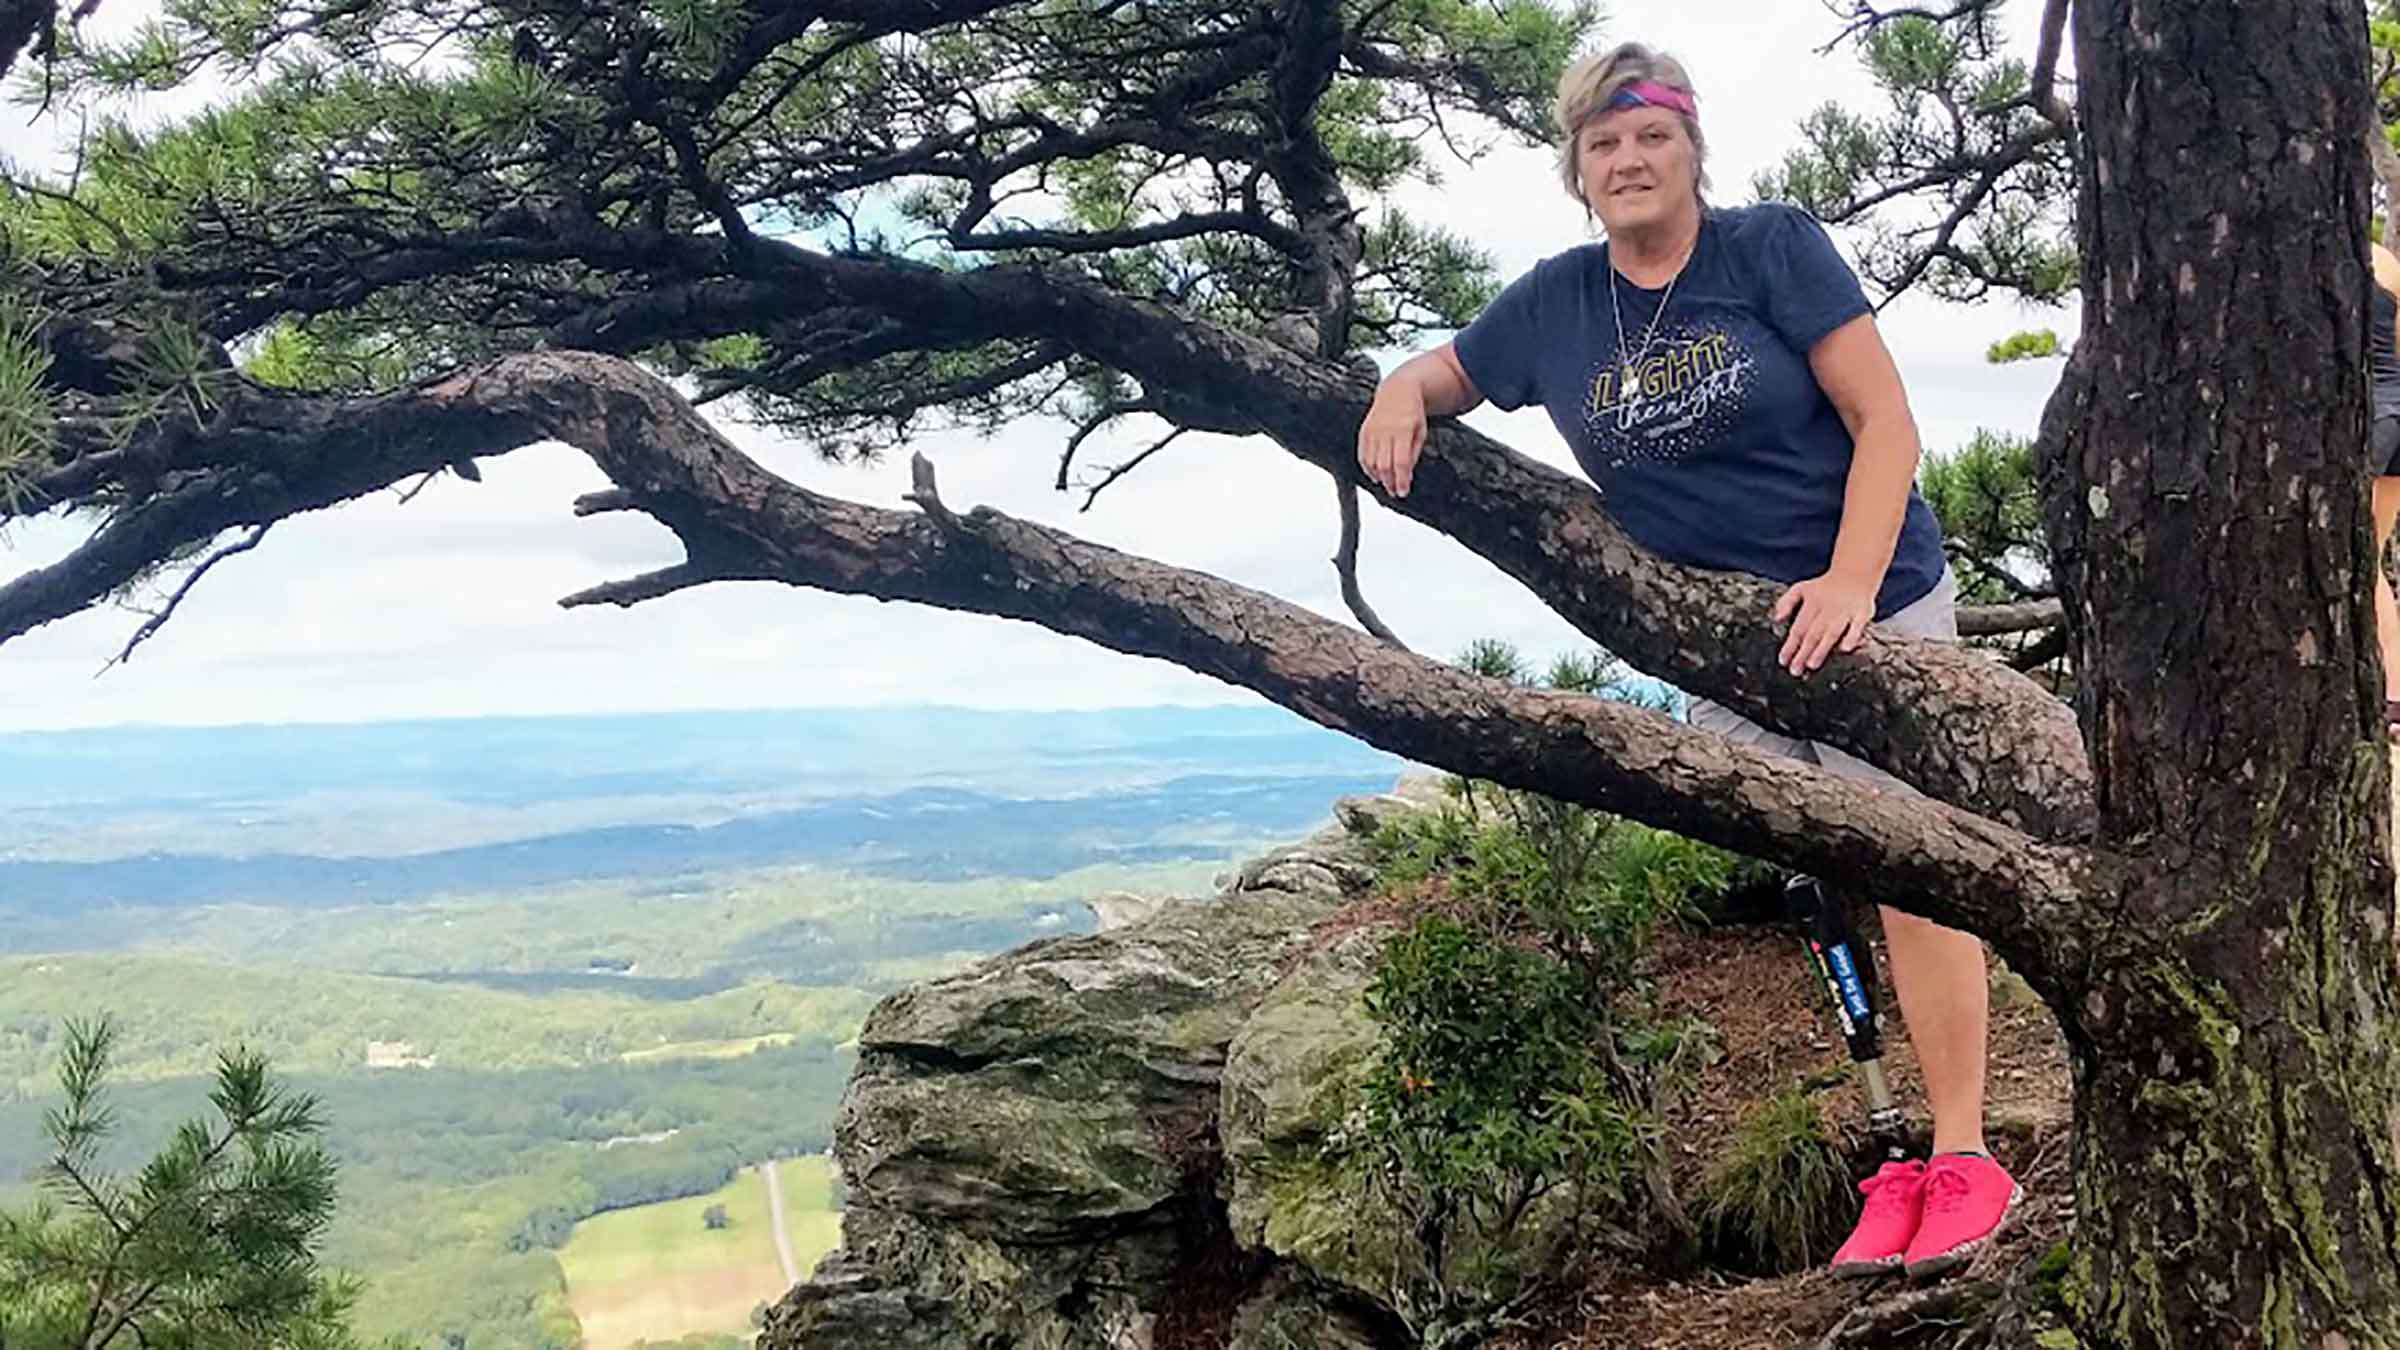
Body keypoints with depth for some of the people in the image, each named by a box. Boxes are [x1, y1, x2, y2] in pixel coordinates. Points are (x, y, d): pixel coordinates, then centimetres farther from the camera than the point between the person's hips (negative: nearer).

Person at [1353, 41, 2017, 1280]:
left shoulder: (1774, 248, -10)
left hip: (1866, 605, -4)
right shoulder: (1554, 304, 2)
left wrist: (1850, 581, -24)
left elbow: (1885, 418, -13)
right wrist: (1399, 395, -9)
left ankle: (1963, 1157, 1)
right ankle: (1893, 1159, 9)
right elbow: (1446, 371, 16)